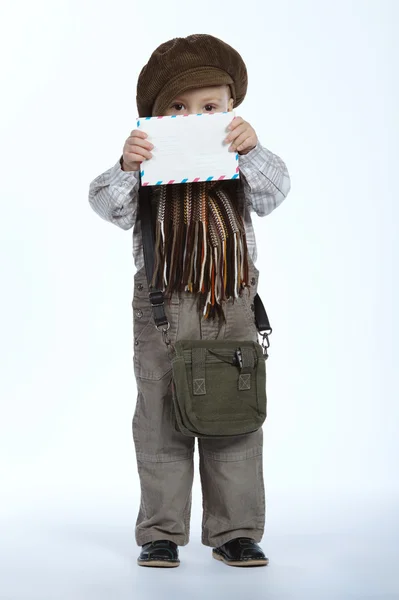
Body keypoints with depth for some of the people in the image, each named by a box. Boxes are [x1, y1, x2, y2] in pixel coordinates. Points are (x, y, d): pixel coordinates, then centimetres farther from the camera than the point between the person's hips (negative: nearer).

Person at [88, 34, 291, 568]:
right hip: (163, 308, -2)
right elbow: (108, 205, -11)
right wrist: (125, 168, -30)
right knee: (161, 421, 4)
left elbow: (274, 192, -9)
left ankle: (235, 532, 18)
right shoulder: (148, 164, 0)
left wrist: (253, 151, -26)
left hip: (232, 308, 2)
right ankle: (162, 534, 15)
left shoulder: (238, 166, 6)